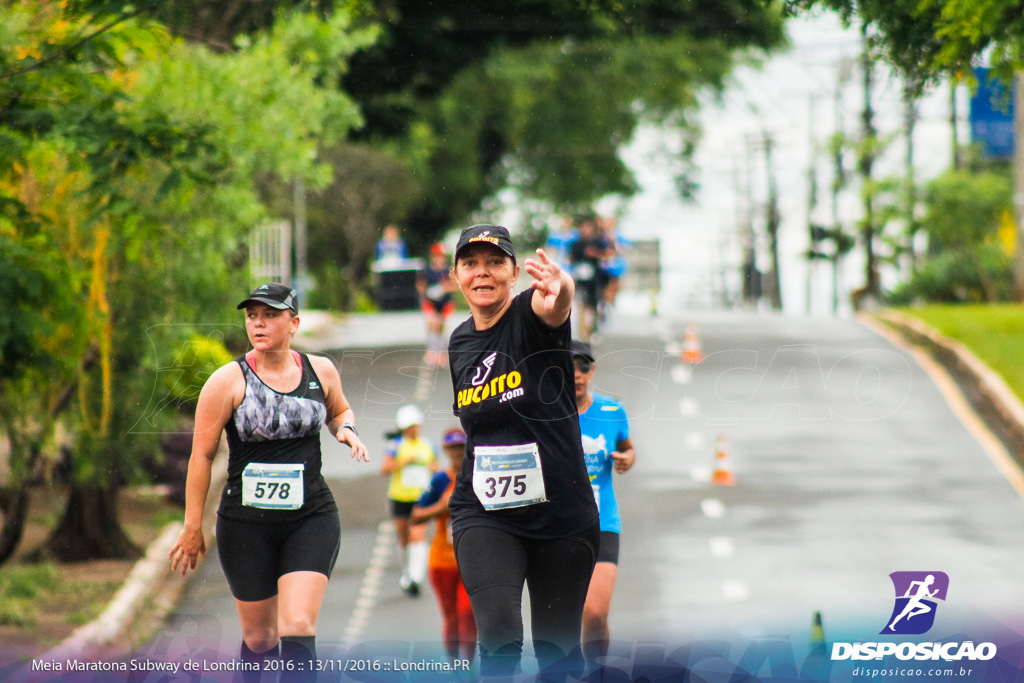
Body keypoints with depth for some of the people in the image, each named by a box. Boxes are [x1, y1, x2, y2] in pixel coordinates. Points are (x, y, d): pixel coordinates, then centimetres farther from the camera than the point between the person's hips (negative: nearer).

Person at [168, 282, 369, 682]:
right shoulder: (228, 381, -6)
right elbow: (201, 455, -4)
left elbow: (339, 411, 26)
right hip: (246, 525, -1)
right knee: (259, 636, 7)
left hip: (312, 518, 1)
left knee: (298, 627, -15)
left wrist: (345, 430, 1)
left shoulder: (321, 371, 4)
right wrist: (193, 527, -4)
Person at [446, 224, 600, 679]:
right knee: (499, 633, -22)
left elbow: (554, 306, -37)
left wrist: (558, 290, -60)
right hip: (485, 516, 2)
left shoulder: (530, 317, -10)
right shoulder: (460, 343, 5)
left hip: (562, 513, -2)